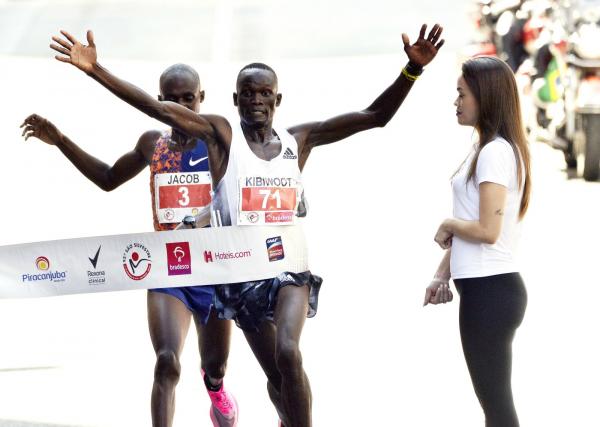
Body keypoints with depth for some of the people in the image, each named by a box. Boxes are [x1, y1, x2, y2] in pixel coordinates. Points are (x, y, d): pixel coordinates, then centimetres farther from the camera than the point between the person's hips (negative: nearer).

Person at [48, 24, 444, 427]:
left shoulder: (299, 139, 5)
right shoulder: (222, 133, -3)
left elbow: (375, 117, 3)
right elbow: (156, 107, -12)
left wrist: (412, 70, -9)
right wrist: (96, 70, -22)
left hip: (289, 265, 0)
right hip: (242, 271, 0)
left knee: (289, 353, -25)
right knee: (277, 375, 7)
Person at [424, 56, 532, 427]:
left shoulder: (495, 153, -16)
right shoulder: (489, 149, 14)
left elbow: (487, 230, -23)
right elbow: (467, 229, 18)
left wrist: (448, 226, -5)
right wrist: (442, 275, 13)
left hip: (489, 291, -10)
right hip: (486, 288, 10)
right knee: (494, 397, 15)